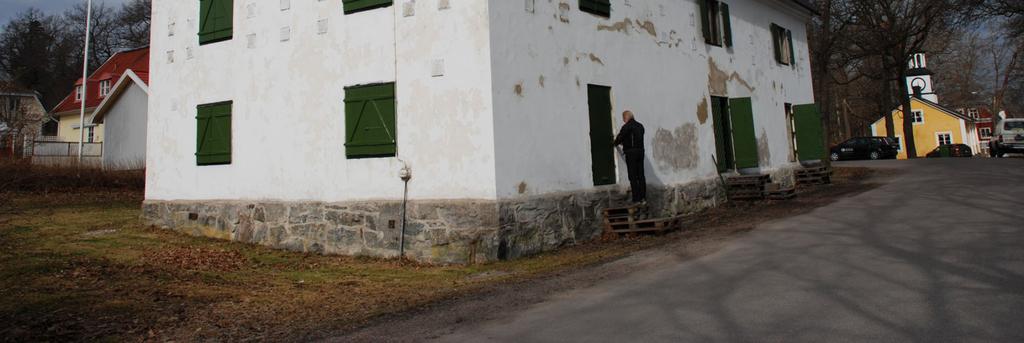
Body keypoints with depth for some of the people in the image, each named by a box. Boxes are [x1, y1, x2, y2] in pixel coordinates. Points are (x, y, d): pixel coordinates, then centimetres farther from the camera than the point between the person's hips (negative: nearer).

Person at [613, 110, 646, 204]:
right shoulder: (640, 126, 13)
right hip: (640, 151, 7)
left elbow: (619, 138, -5)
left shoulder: (627, 126, -10)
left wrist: (616, 143, 18)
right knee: (641, 175, 9)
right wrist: (625, 143, 28)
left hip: (631, 152, -7)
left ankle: (636, 199, -5)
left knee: (633, 177, -3)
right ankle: (643, 198, 10)